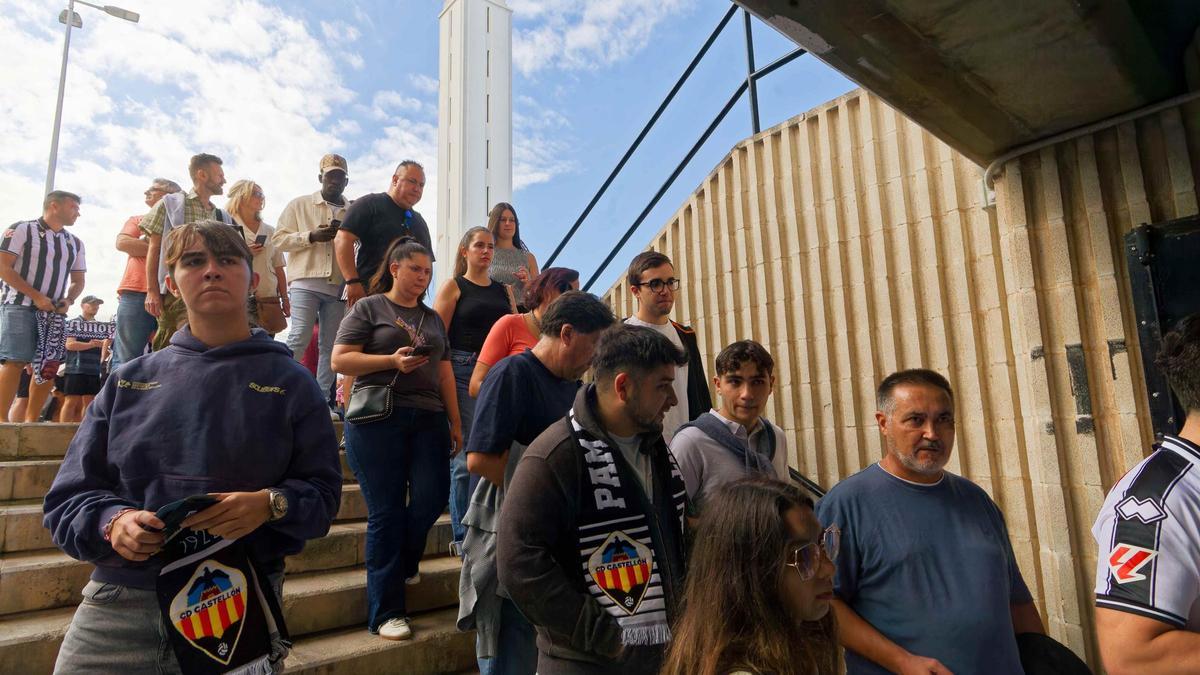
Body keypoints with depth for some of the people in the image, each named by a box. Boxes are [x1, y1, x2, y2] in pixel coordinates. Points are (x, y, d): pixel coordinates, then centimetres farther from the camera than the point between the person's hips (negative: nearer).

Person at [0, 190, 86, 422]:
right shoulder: (21, 229, -1)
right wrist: (36, 296, -15)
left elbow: (78, 280, 18)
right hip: (19, 306, -5)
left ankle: (31, 420, 8)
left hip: (54, 311, 5)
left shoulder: (75, 243, 15)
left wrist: (68, 300, -3)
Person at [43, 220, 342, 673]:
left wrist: (271, 505, -22)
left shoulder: (290, 382, 0)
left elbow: (322, 493, -2)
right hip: (116, 605, 2)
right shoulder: (129, 382, 7)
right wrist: (111, 522, -14)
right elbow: (68, 498, 7)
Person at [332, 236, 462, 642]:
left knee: (432, 497, -4)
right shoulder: (368, 308, 4)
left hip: (428, 419, 5)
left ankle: (402, 562, 30)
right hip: (377, 418, -5)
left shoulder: (433, 319, 19)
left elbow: (445, 372, 18)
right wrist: (392, 360, -16)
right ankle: (385, 613, 9)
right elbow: (340, 360, -4)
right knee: (386, 511, -2)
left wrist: (455, 421, 12)